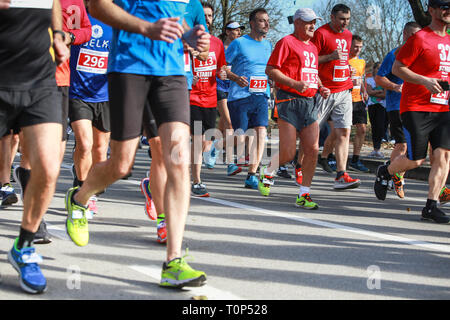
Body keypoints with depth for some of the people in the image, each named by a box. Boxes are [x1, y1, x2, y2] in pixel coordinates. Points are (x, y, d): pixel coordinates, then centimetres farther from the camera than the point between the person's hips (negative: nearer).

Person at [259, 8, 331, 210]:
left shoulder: (312, 48, 20)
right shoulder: (287, 42, -4)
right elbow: (270, 69, -10)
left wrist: (321, 89, 12)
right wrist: (294, 84, -19)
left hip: (310, 102, 7)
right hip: (289, 101, -7)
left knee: (312, 150, -2)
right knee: (288, 153, -8)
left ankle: (304, 195, 5)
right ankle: (266, 174, 24)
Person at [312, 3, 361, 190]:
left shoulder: (348, 35, 16)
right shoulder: (321, 33, -7)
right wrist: (330, 57, -20)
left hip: (344, 91, 6)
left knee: (343, 132, -4)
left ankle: (341, 176, -2)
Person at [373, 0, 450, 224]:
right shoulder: (419, 38, -5)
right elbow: (397, 68, -7)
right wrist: (425, 81, -18)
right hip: (416, 107, -6)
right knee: (416, 159, -4)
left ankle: (431, 206, -5)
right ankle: (385, 172, 26)